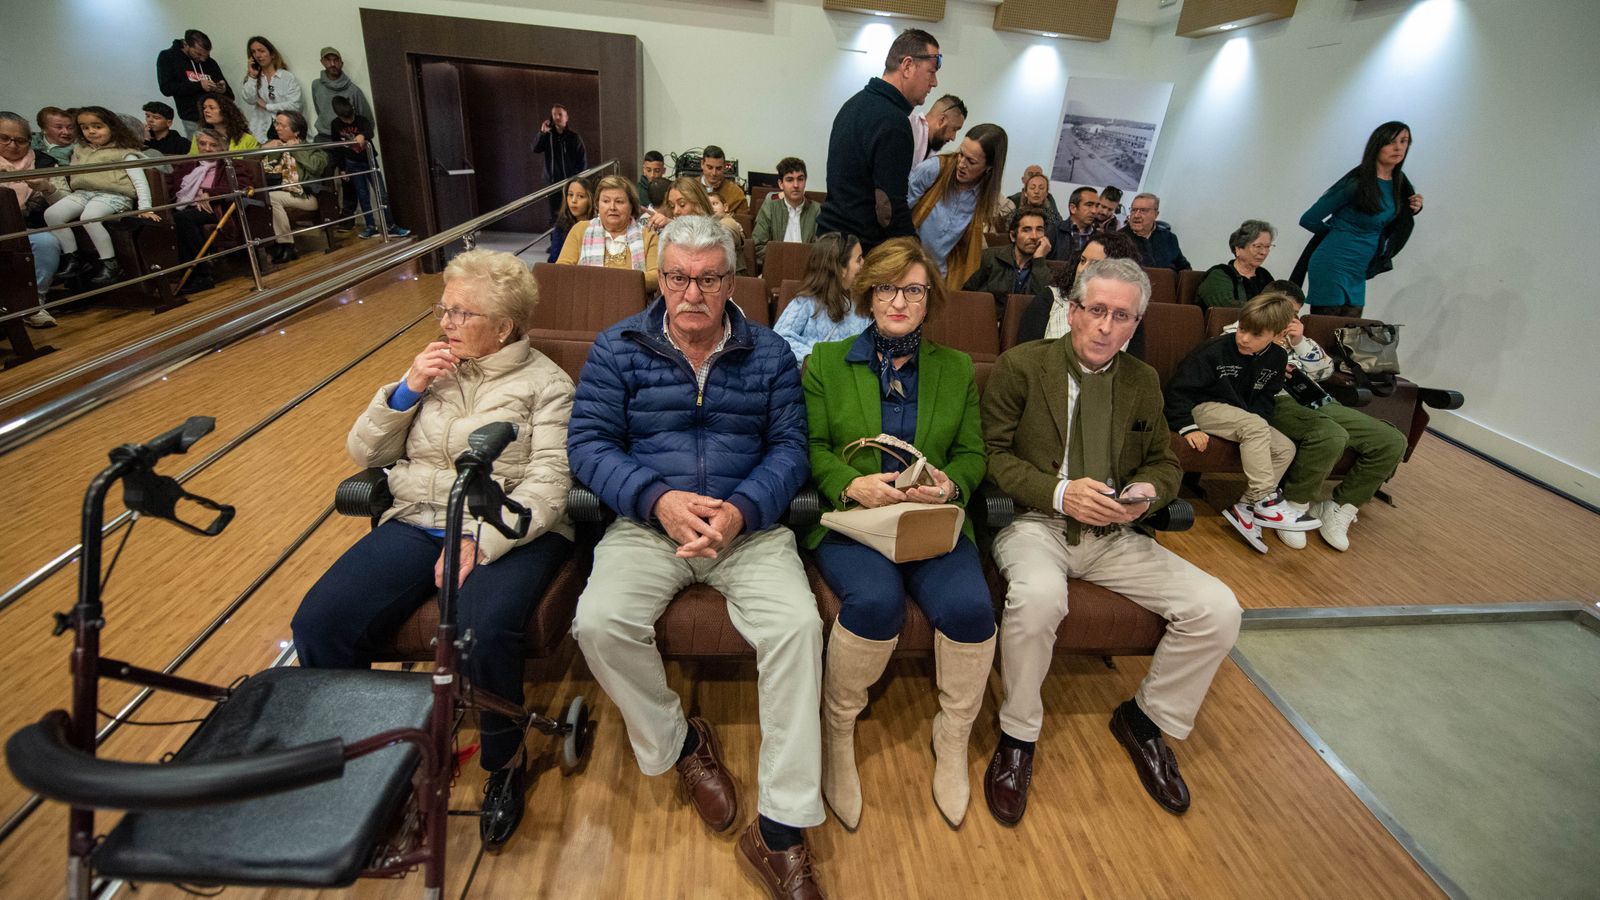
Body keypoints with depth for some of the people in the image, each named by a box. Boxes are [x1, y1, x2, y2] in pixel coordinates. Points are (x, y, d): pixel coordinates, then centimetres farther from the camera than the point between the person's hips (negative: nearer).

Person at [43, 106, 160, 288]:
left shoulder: (124, 152, 4)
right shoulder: (80, 150, 23)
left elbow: (139, 180, -7)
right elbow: (72, 177, 31)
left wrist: (145, 207, -19)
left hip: (113, 195, -7)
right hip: (83, 193, 7)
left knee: (89, 216, -35)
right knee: (51, 214, -16)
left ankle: (109, 264, -25)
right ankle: (73, 259, -6)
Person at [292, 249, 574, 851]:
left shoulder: (545, 384, 2)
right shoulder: (434, 368, 17)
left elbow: (548, 486, -10)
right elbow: (364, 453, 15)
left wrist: (479, 541, -23)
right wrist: (406, 390, 0)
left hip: (508, 534, -5)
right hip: (416, 524, 5)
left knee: (483, 632, -32)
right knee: (318, 623, -15)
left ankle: (504, 762, -2)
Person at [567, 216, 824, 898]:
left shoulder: (770, 354, 7)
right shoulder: (617, 349, 5)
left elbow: (789, 447, 2)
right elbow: (588, 444, -2)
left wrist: (742, 511, -17)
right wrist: (658, 498, -19)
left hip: (749, 527, 0)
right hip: (647, 522, 1)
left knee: (798, 624, -24)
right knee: (599, 623, -25)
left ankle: (781, 832, -9)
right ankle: (680, 744, 5)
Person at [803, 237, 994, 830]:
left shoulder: (956, 368, 17)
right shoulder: (826, 361, 11)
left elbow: (973, 453, 14)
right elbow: (811, 447, 4)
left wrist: (952, 484, -9)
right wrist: (849, 484, -15)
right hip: (849, 517, -2)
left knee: (969, 605, -26)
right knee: (875, 599, -32)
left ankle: (952, 741, 5)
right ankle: (837, 733, -2)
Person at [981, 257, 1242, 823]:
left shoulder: (1143, 382, 12)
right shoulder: (1020, 366, -3)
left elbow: (1165, 462, 19)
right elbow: (991, 453, -6)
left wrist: (1148, 491, -6)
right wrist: (1058, 493, -19)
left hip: (1114, 536, 5)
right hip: (1035, 523, -5)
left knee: (1218, 609, -12)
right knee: (1037, 598, -37)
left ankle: (1146, 719, 15)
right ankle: (1017, 736, -8)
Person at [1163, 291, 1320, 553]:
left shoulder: (1277, 358, 0)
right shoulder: (1215, 350, -19)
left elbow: (1264, 398, 13)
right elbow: (1177, 389, -19)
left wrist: (1257, 419, -9)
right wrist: (1187, 427, -28)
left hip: (1245, 418, 7)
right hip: (1203, 408, -7)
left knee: (1286, 448, -10)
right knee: (1255, 426, -31)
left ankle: (1244, 507, -12)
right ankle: (1267, 504, -28)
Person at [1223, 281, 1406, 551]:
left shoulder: (1292, 335, 30)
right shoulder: (1239, 330, 11)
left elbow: (1325, 370, 20)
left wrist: (1301, 342, 6)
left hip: (1317, 401, 8)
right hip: (1277, 401, -8)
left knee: (1393, 442, -6)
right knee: (1331, 435, -37)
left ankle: (1339, 510, 3)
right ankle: (1293, 507, -15)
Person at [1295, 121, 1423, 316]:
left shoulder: (1398, 183, 10)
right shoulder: (1357, 182, -12)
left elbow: (1384, 228, 20)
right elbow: (1309, 219, -11)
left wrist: (1411, 211, 2)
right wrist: (1339, 232, 5)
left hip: (1358, 273, 8)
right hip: (1333, 268, -7)